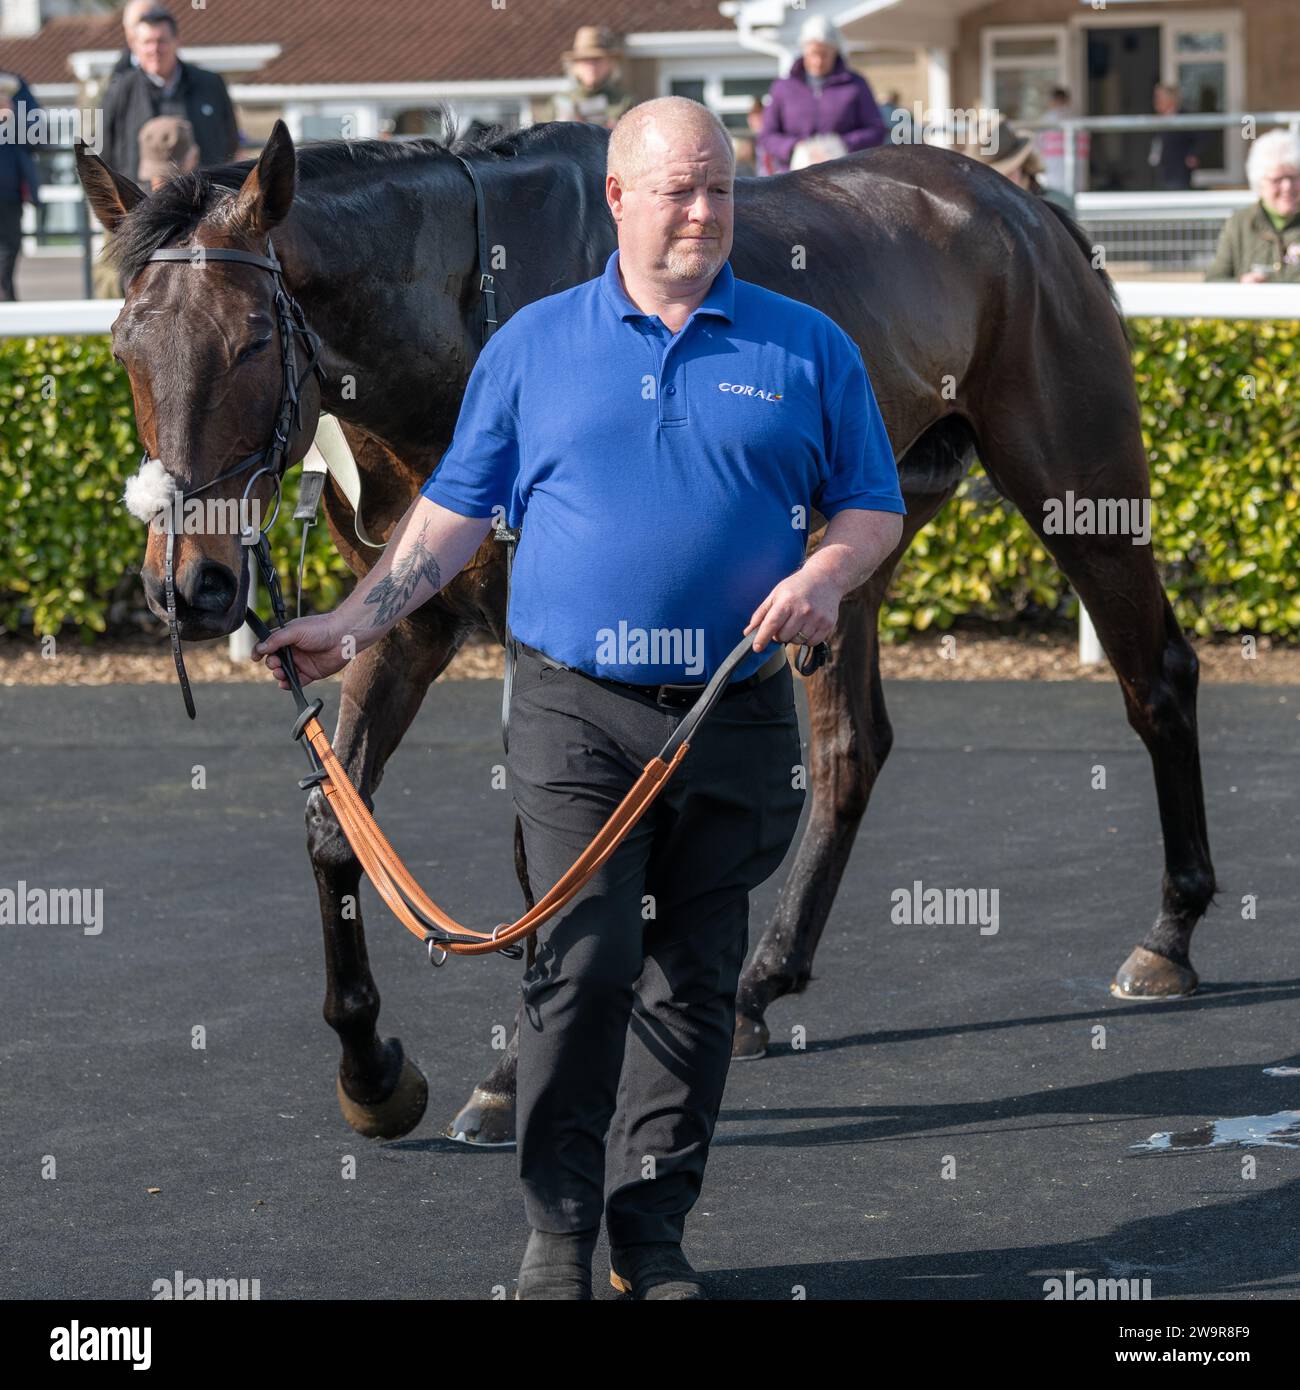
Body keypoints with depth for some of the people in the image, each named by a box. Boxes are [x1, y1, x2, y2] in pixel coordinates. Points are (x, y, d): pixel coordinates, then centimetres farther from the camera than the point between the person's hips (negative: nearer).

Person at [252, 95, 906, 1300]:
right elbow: (456, 509, 12)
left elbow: (875, 507, 12)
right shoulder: (533, 344, 9)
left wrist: (827, 573, -9)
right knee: (584, 963, -10)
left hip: (737, 721, 1)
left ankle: (655, 1225, 14)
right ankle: (559, 1225, -1)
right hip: (579, 714, -1)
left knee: (696, 979, 5)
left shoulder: (807, 350, 8)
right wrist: (352, 623, 4)